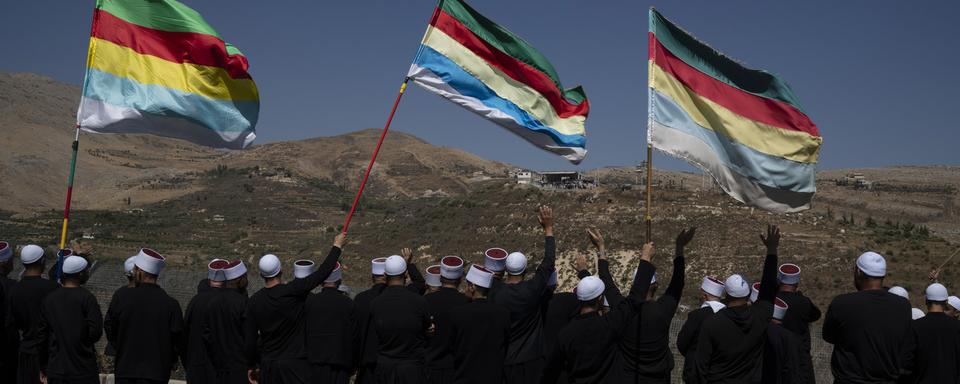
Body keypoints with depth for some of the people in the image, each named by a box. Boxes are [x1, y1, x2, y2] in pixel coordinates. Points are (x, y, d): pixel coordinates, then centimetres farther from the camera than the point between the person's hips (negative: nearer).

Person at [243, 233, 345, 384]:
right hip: (295, 364, -4)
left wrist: (251, 366, 14)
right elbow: (322, 272, -10)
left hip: (268, 366, 4)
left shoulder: (254, 301, -5)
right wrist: (337, 245, 2)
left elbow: (249, 339, 0)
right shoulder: (293, 292, -15)